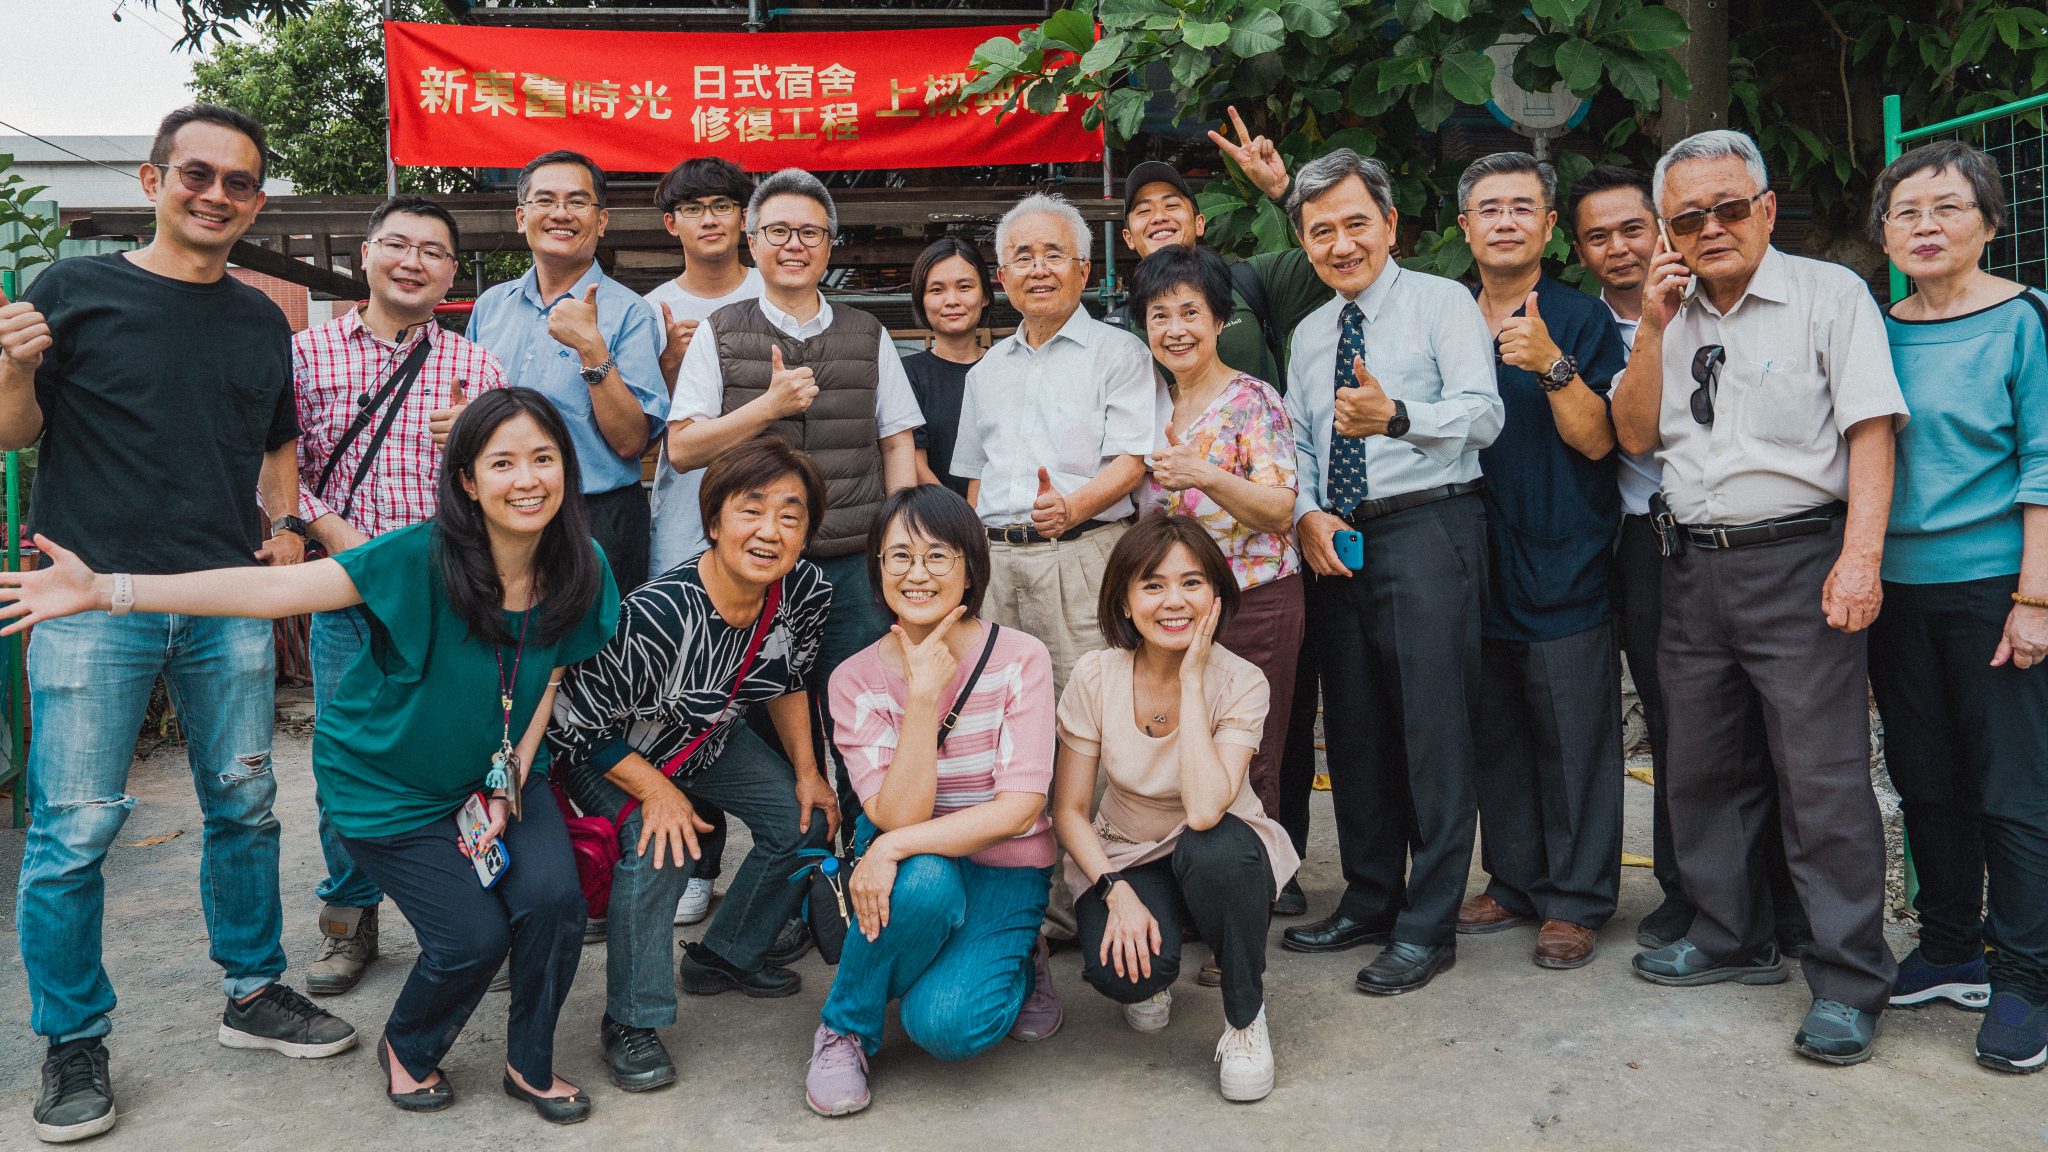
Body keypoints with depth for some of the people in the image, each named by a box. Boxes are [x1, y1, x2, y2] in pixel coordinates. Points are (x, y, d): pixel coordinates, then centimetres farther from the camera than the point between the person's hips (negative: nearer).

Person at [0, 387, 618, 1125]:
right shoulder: (422, 560, -27)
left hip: (499, 769, 3)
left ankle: (530, 1064, 10)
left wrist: (510, 782, -11)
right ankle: (408, 1050, 28)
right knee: (473, 936, -9)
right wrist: (104, 591, -38)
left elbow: (550, 680, -1)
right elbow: (272, 590, -32)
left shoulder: (577, 572, -14)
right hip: (388, 782, -3)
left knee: (552, 897, -18)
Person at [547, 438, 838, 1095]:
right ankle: (629, 1024, -8)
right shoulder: (654, 615, -41)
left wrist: (806, 772, 0)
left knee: (807, 819, 4)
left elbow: (790, 680, 2)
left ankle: (725, 956, 26)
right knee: (659, 848, -28)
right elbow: (571, 722, -29)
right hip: (612, 750, -6)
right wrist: (656, 792, -26)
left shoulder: (807, 591, -21)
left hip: (710, 738, 7)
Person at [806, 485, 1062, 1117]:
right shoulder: (856, 679, -9)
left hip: (1005, 872, -1)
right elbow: (897, 815, -19)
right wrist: (923, 694, -27)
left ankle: (1017, 966, 11)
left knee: (946, 1024, -24)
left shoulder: (1020, 658, -13)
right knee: (924, 882, -35)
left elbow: (1020, 808, -20)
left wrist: (896, 845, -28)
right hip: (912, 865, 1)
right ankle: (844, 1030, -9)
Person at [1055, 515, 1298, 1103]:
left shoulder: (1240, 682, -20)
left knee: (1212, 849, -38)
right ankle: (1151, 972, 11)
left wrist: (1191, 681, -32)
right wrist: (1116, 892, -23)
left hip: (1218, 855, -1)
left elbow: (1205, 810, -36)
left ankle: (1246, 1017, -11)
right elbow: (1069, 810, -8)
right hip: (1124, 855, 1)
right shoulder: (1095, 678, -15)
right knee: (1120, 969, -30)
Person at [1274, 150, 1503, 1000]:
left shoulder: (1441, 303, 0)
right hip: (1336, 541, 7)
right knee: (1354, 728, 12)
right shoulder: (1309, 335, 19)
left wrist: (1396, 415, -31)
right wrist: (1305, 513, -1)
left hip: (1427, 526, -6)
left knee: (1433, 728, -7)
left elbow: (1483, 413, -13)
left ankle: (1427, 927, 2)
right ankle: (1370, 901, 25)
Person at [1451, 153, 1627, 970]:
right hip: (1478, 564, 5)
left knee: (1574, 740, 0)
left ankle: (1576, 901, 12)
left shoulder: (1581, 319, -1)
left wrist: (1552, 364, -22)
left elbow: (1596, 439, -10)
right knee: (1495, 735, 12)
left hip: (1564, 564, -4)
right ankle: (1516, 881, 26)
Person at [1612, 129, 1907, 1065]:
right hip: (1694, 561, 6)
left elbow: (1871, 430, -9)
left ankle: (1848, 984, 5)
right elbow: (1634, 435, 7)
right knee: (1701, 766, 13)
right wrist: (1653, 329, -3)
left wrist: (1860, 557, -18)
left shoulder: (1829, 295, -2)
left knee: (1823, 777, -6)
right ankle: (1731, 938, 29)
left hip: (1798, 560, -6)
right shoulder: (1669, 317, 14)